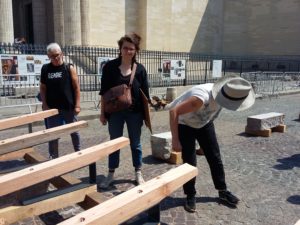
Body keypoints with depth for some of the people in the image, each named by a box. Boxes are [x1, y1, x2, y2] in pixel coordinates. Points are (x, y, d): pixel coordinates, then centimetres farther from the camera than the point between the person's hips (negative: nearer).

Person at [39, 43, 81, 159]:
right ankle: (53, 157, 22)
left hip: (69, 107, -1)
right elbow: (42, 88, 6)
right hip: (52, 107, 2)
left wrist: (77, 105, -9)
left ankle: (78, 152, 30)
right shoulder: (45, 69, 2)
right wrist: (44, 105, -2)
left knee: (74, 131, 12)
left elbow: (76, 87, -4)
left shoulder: (69, 68, -3)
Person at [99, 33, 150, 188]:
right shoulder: (110, 67, -3)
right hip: (115, 112, 0)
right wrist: (102, 112, -1)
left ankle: (138, 173, 28)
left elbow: (145, 94, 1)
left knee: (135, 143, 12)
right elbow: (104, 92, 0)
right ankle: (111, 174, 25)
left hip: (134, 112, 0)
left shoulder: (140, 69, -2)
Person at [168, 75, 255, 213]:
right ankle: (190, 196, 14)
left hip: (204, 124, 6)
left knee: (215, 157, 8)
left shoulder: (221, 94, -20)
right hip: (185, 125, -6)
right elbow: (173, 111, -39)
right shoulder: (202, 98, -42)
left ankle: (223, 191, 24)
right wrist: (175, 140, -37)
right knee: (189, 162, -5)